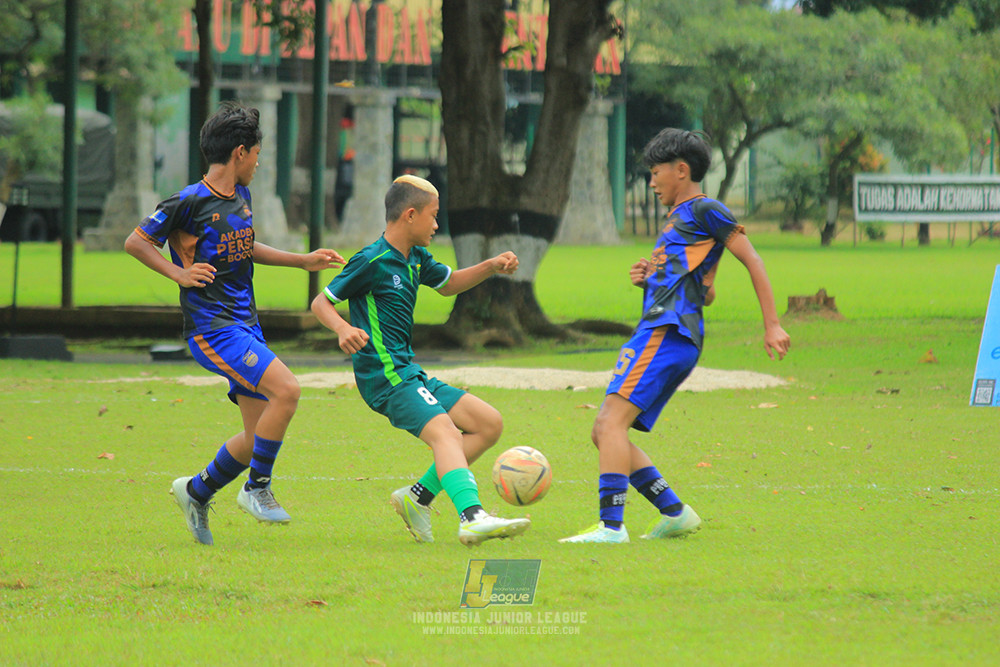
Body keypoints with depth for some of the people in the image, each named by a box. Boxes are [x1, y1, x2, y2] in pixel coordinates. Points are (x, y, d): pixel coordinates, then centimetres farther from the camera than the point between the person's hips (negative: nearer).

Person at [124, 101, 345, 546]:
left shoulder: (241, 196, 13)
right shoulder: (191, 202, -12)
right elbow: (136, 243, -6)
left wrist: (303, 261, 27)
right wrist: (179, 274, -16)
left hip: (245, 326, 9)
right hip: (212, 327, -9)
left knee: (259, 435, 7)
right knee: (286, 390, -24)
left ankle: (196, 492, 27)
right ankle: (257, 488, -11)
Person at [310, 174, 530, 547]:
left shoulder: (415, 258, 15)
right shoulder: (372, 262, -10)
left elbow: (447, 284, 34)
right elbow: (321, 302, -7)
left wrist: (491, 267, 18)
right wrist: (342, 328, -27)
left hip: (409, 373, 10)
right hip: (385, 375, -10)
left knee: (489, 423, 10)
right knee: (445, 433, -30)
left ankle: (417, 498, 8)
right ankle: (472, 519, -51)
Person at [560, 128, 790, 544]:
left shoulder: (704, 210, 1)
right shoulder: (678, 220, 29)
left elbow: (752, 261, -3)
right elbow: (706, 293, 32)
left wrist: (772, 326, -9)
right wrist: (649, 279, 16)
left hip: (668, 333, -10)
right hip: (656, 333, 10)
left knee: (613, 420, -21)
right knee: (604, 431, 7)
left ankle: (611, 526, -29)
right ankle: (675, 513, 7)